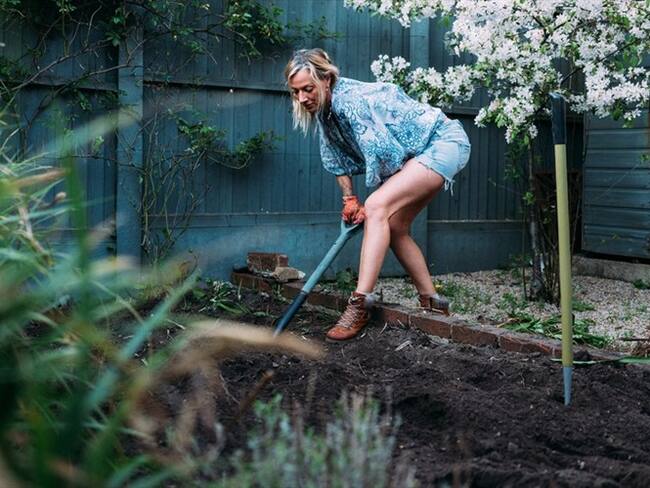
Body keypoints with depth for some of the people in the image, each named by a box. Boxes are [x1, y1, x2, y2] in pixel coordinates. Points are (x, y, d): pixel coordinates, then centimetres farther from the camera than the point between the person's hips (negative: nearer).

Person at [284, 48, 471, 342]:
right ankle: (432, 303, 20)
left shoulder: (350, 100, -27)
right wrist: (349, 199, 7)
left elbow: (381, 154, -27)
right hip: (419, 153, 10)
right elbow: (337, 159, 13)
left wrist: (369, 207, -14)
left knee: (378, 207, -26)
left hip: (445, 143, -10)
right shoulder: (324, 109, 1)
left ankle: (360, 304, -28)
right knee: (394, 227, 10)